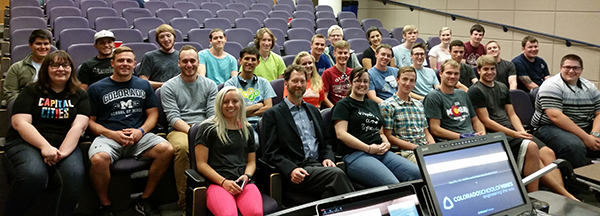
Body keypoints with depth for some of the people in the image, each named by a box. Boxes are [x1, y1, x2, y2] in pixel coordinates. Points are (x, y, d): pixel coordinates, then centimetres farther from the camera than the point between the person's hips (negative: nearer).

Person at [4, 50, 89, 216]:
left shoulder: (80, 96, 10)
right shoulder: (31, 91, 7)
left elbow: (78, 126, -3)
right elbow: (20, 123, -5)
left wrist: (62, 152, -20)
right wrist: (45, 147, -20)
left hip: (66, 145, 1)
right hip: (26, 142, -1)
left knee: (75, 174, -32)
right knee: (34, 175, -34)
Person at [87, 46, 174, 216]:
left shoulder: (143, 85, 17)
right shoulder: (96, 88, 9)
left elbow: (153, 113, 14)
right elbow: (90, 121, 6)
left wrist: (141, 131, -6)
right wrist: (112, 134, -11)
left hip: (138, 136, 2)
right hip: (108, 136, -2)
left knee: (167, 150, -26)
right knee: (98, 159, -36)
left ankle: (144, 200, -8)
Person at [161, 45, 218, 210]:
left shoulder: (210, 85, 15)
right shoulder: (169, 87, 7)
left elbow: (213, 114, 6)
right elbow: (173, 118, -3)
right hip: (180, 130, -2)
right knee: (182, 147, -38)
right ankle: (185, 200, -23)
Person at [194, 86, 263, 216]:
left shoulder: (247, 129, 22)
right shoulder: (208, 128, 8)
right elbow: (201, 164, 3)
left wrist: (247, 176, 1)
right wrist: (223, 182, -9)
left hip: (244, 183, 3)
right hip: (217, 183, -3)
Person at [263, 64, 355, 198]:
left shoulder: (313, 110, 24)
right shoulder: (272, 114, 5)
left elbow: (326, 140, 26)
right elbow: (271, 152, -2)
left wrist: (327, 158, 4)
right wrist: (291, 170, -18)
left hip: (318, 165, 5)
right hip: (297, 172, -5)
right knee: (337, 174, -31)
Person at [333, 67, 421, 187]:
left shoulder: (373, 105, 29)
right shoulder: (343, 105, 7)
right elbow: (341, 133, -6)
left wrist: (386, 143, 6)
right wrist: (368, 148, -12)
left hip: (381, 153, 7)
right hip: (355, 154, -7)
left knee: (418, 173, -17)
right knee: (392, 184, -32)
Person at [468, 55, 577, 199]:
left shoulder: (502, 88, 21)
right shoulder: (476, 91, -2)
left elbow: (512, 115, 19)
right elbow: (486, 121, -9)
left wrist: (522, 132, -1)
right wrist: (514, 134, -14)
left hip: (512, 130, 7)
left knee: (548, 153, -14)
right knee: (531, 147, -29)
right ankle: (566, 195, -25)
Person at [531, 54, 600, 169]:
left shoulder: (590, 87, 14)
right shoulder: (551, 86, -9)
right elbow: (556, 117, -20)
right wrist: (585, 137, -21)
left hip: (585, 128, 7)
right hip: (551, 128, -7)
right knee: (575, 146, -35)